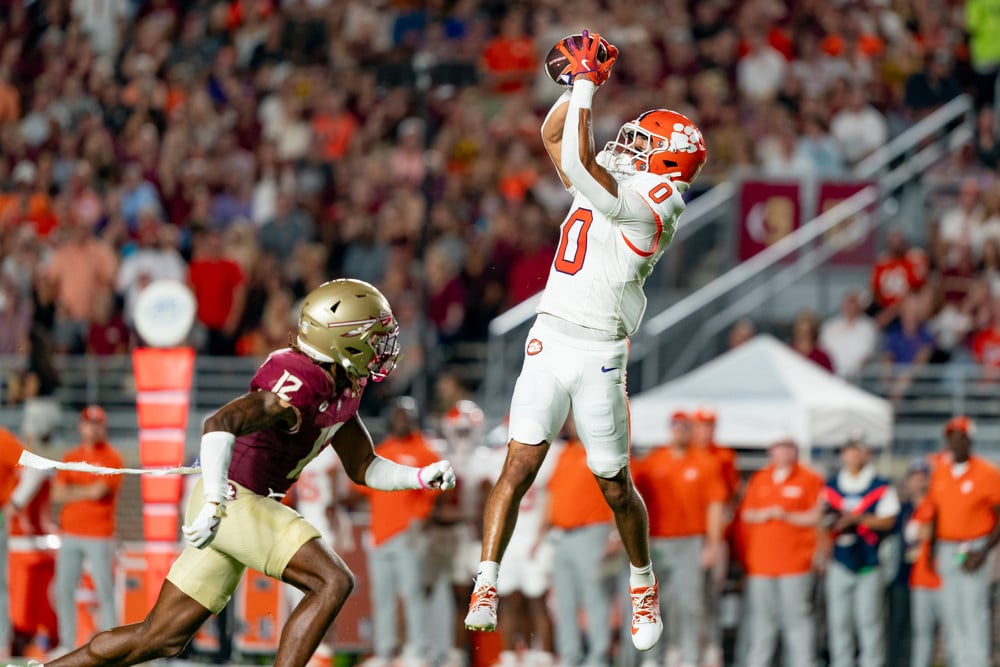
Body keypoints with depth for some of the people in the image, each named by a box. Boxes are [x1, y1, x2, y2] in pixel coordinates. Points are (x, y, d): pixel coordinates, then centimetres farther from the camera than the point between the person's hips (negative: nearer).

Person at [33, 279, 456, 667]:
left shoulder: (341, 388, 11)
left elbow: (363, 468, 21)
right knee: (333, 582, -17)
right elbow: (221, 424, -32)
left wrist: (421, 477, 6)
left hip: (242, 504, 10)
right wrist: (215, 503, -40)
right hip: (231, 499, -10)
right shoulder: (302, 381, -20)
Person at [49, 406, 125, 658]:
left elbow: (98, 491, -15)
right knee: (63, 591, 5)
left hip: (99, 537, -6)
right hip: (70, 535, 6)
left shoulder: (112, 458, -3)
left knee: (105, 591, -8)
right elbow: (57, 495, 5)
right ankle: (67, 645, 12)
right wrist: (87, 491, -8)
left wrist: (71, 490, -1)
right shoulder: (70, 458, 14)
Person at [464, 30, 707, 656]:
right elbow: (553, 136, 22)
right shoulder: (605, 188, 12)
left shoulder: (646, 205, -11)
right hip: (549, 342, 6)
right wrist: (582, 81, 9)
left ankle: (644, 584, 28)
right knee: (519, 467, -7)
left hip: (600, 355, -6)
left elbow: (579, 160, -21)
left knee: (616, 487, 6)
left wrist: (587, 84, -14)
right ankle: (487, 586, -10)